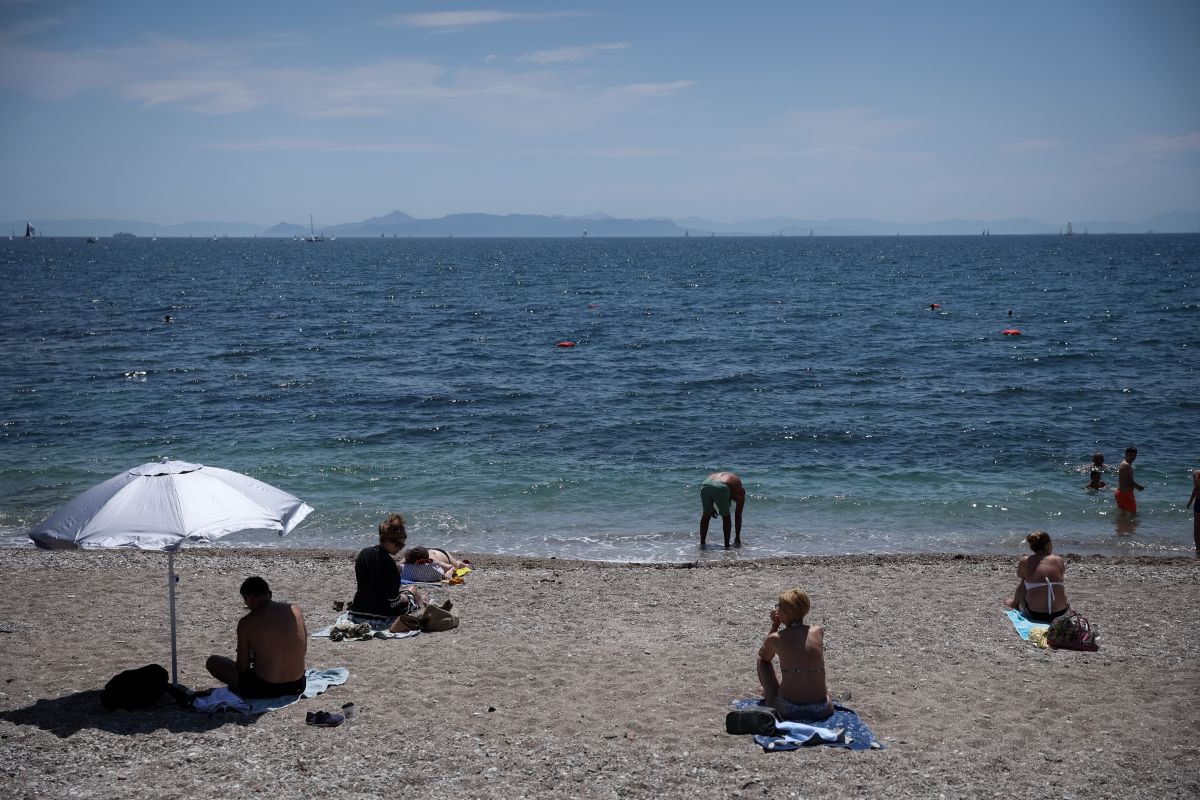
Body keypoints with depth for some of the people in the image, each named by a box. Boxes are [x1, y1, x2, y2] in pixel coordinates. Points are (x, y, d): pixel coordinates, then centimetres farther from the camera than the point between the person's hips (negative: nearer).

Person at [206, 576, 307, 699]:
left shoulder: (246, 623, -13)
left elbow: (242, 667, -8)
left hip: (264, 689, -5)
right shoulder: (296, 610, -1)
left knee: (212, 661, 15)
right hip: (297, 687, 5)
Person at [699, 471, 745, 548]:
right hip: (720, 487, -4)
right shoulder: (739, 491, 28)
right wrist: (737, 538, 32)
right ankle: (726, 545, 17)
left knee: (706, 515, 23)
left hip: (705, 485, 4)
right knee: (726, 517, 18)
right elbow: (738, 515, 28)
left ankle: (702, 543, 27)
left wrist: (711, 508, 29)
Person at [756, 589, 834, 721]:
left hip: (788, 710, -2)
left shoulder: (775, 638, -7)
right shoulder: (819, 631, 0)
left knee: (762, 660, 22)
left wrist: (774, 625, 15)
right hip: (820, 710, 3)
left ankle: (769, 699, 36)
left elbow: (763, 656, 18)